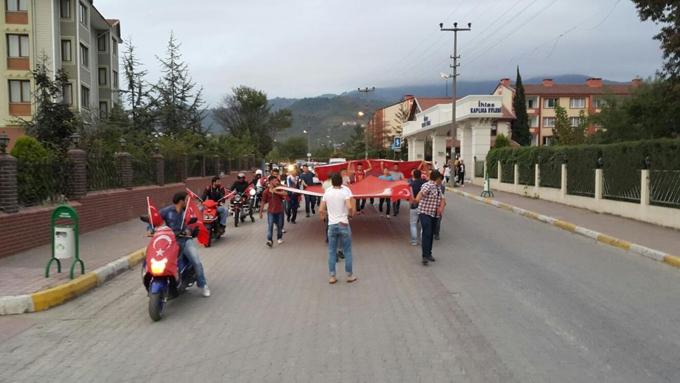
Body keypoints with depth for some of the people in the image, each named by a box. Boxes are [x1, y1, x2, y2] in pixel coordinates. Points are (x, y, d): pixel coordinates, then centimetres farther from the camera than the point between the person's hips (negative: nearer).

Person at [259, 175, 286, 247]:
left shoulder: (279, 189, -1)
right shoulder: (266, 191, -5)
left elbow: (285, 194, -22)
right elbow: (263, 202, 1)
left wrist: (276, 192, -28)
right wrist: (261, 212, 2)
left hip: (279, 211, 2)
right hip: (271, 212, -2)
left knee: (280, 226, 12)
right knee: (270, 226, -10)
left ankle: (279, 238, 30)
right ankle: (269, 240, -11)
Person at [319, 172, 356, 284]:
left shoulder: (327, 192, 2)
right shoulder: (345, 191, -9)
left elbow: (321, 210, 2)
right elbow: (350, 207, -22)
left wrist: (324, 215, 22)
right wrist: (350, 214, -3)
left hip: (332, 225, 3)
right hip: (343, 224, -3)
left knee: (332, 252, 11)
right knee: (347, 251, 9)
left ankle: (332, 276, 13)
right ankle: (349, 275, 16)